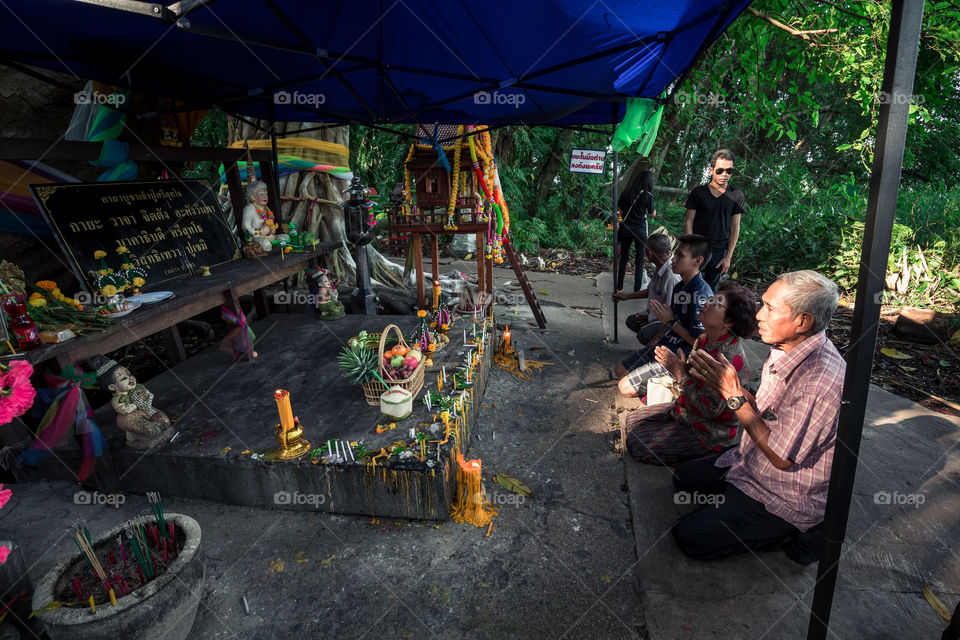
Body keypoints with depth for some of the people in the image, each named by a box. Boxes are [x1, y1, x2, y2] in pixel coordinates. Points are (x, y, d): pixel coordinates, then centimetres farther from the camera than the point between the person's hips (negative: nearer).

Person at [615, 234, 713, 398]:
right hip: (663, 346, 9)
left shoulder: (702, 293, -23)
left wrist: (670, 321, -17)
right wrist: (649, 348, 12)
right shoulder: (679, 287, 7)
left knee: (625, 387, -14)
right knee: (620, 370, 11)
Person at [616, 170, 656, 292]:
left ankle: (619, 287, 17)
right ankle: (637, 289, 9)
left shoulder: (626, 192, -1)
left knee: (624, 257, 13)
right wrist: (654, 208, 14)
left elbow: (620, 210, 7)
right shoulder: (647, 196, -11)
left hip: (626, 228, 3)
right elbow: (652, 214, -3)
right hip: (640, 230, -3)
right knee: (640, 260, 7)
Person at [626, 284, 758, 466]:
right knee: (633, 419, 13)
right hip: (685, 412, 9)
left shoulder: (730, 356, -30)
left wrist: (680, 373, -25)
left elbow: (711, 409, -28)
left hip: (709, 436, -9)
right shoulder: (705, 339, -2)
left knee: (635, 443, -10)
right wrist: (675, 367, -10)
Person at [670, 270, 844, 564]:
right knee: (683, 478, 16)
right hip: (752, 462, 9)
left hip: (788, 502, -8)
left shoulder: (822, 380, -34)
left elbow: (781, 457, -27)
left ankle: (793, 534, 3)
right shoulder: (785, 349, -5)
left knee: (689, 536, -10)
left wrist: (735, 396, -28)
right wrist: (724, 383, -10)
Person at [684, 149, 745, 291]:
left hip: (718, 252, 2)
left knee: (710, 289, 8)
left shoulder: (736, 196, 3)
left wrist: (728, 257, 1)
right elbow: (688, 222, -1)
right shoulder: (698, 193, -1)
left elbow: (735, 228, 5)